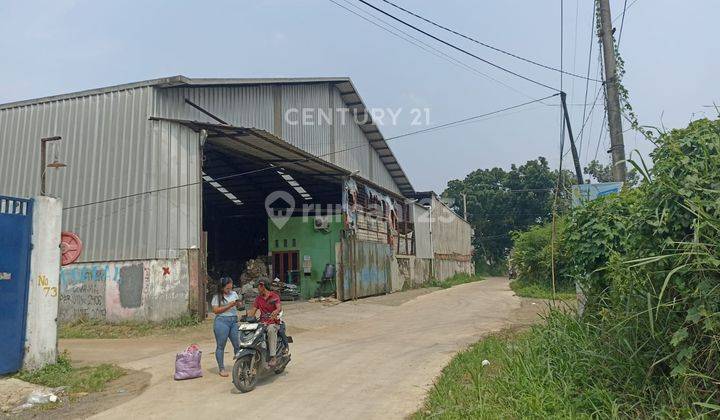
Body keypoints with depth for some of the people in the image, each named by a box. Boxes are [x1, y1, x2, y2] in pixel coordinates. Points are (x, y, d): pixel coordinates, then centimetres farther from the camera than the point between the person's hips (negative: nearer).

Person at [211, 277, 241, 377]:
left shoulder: (234, 293, 14)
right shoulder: (217, 296, -2)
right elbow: (215, 310, -10)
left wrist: (239, 304, -2)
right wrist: (229, 306, -15)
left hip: (234, 321, 5)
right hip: (222, 321, -5)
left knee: (237, 345, 2)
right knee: (221, 346, 1)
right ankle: (221, 368, 10)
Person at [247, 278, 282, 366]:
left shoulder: (274, 296, -1)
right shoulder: (258, 298, 16)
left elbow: (279, 307, -17)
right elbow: (253, 310, 7)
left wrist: (275, 312, -40)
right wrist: (246, 316, -14)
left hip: (273, 322, -4)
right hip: (262, 322, 4)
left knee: (271, 330, -38)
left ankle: (273, 357, -36)